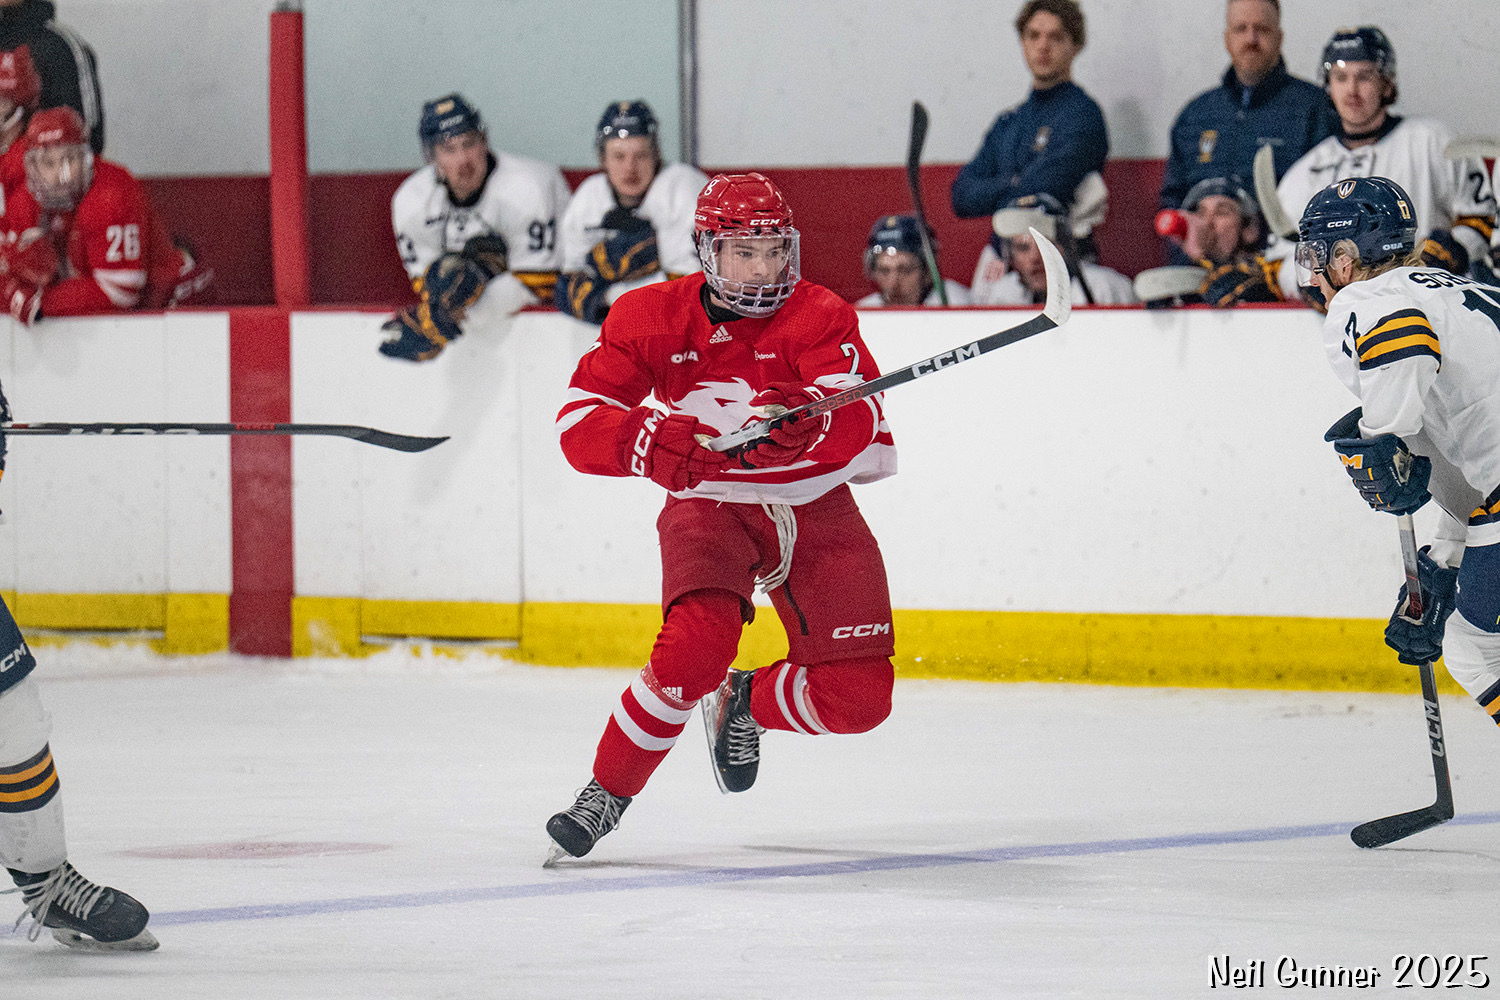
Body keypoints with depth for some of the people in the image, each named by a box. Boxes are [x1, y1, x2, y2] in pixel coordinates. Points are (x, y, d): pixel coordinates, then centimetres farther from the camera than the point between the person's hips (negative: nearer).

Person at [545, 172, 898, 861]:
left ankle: (744, 703, 25)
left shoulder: (818, 317, -14)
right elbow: (578, 422, -14)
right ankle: (607, 792, -14)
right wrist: (655, 440, -33)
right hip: (711, 504, -1)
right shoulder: (652, 318, -9)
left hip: (814, 509, 2)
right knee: (698, 641, -31)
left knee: (859, 699, -8)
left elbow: (862, 427, -29)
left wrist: (806, 419, -52)